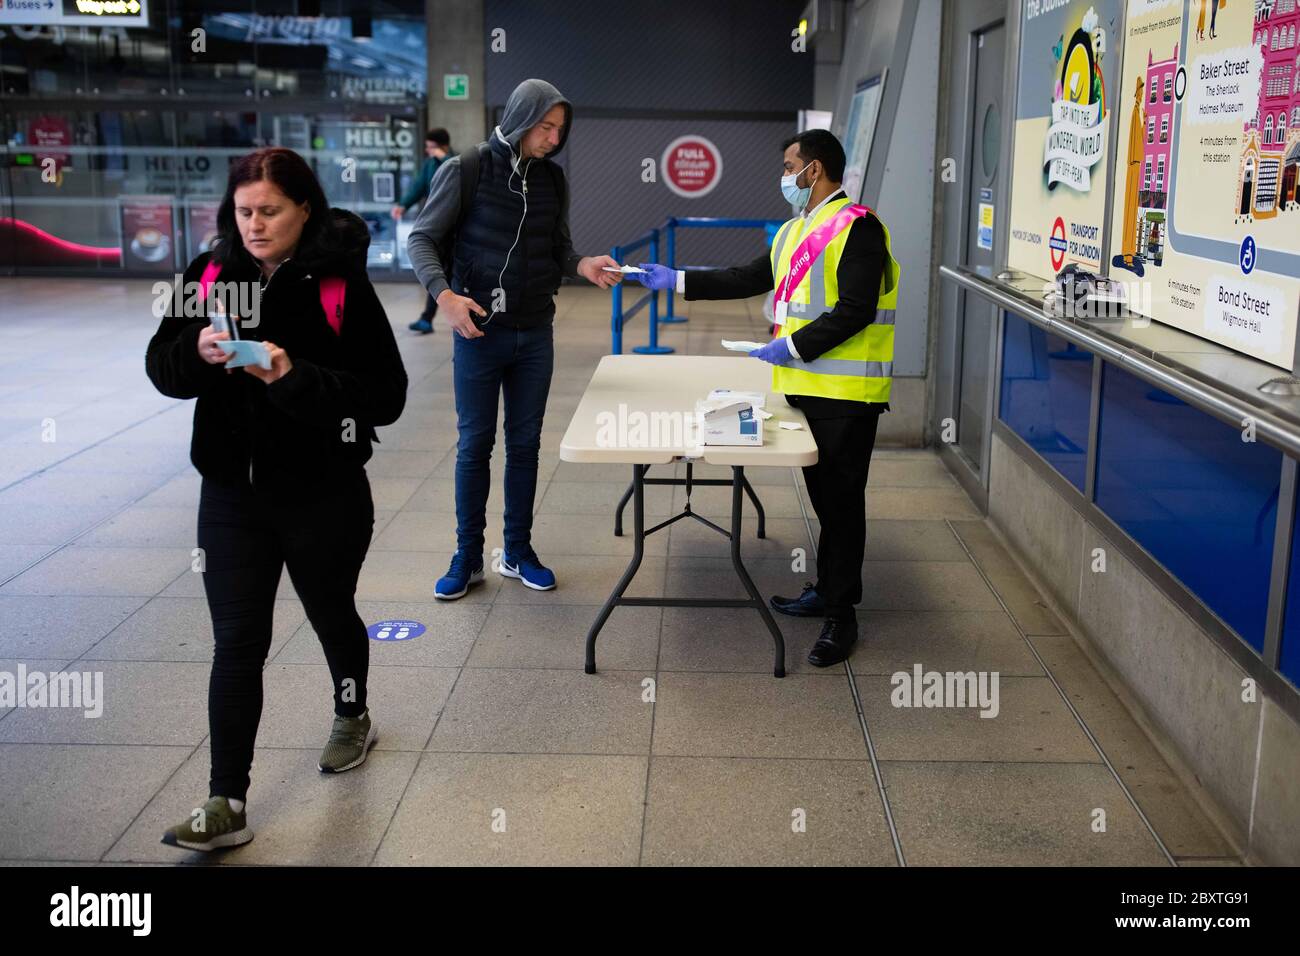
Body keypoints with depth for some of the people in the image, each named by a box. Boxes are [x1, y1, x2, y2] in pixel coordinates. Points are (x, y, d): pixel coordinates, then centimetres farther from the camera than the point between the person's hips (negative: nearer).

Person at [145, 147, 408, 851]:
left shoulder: (342, 286, -13)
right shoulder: (211, 274, -1)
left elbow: (387, 396, -16)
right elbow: (161, 369, 3)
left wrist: (295, 376, -29)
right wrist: (197, 350, -20)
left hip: (325, 495, -2)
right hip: (232, 494, 2)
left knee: (331, 614, 20)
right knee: (237, 644, 1)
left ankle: (352, 718, 49)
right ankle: (227, 806, 8)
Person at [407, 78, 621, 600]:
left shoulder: (552, 178, 5)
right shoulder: (466, 170, -8)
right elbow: (422, 239, -6)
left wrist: (583, 265, -6)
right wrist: (443, 293, -21)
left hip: (535, 335, 4)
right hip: (478, 333, -4)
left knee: (525, 443, 10)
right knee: (474, 444, 4)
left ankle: (518, 551, 23)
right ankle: (467, 557, 17)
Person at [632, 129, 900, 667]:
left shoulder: (856, 228, -13)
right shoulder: (795, 231, 17)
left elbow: (855, 310, -20)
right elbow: (749, 279, 19)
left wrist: (793, 346, -19)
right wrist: (676, 281, 16)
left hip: (845, 392, -9)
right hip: (806, 385, 9)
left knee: (841, 500, -2)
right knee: (823, 495, 17)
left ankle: (841, 614, 7)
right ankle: (827, 591, 30)